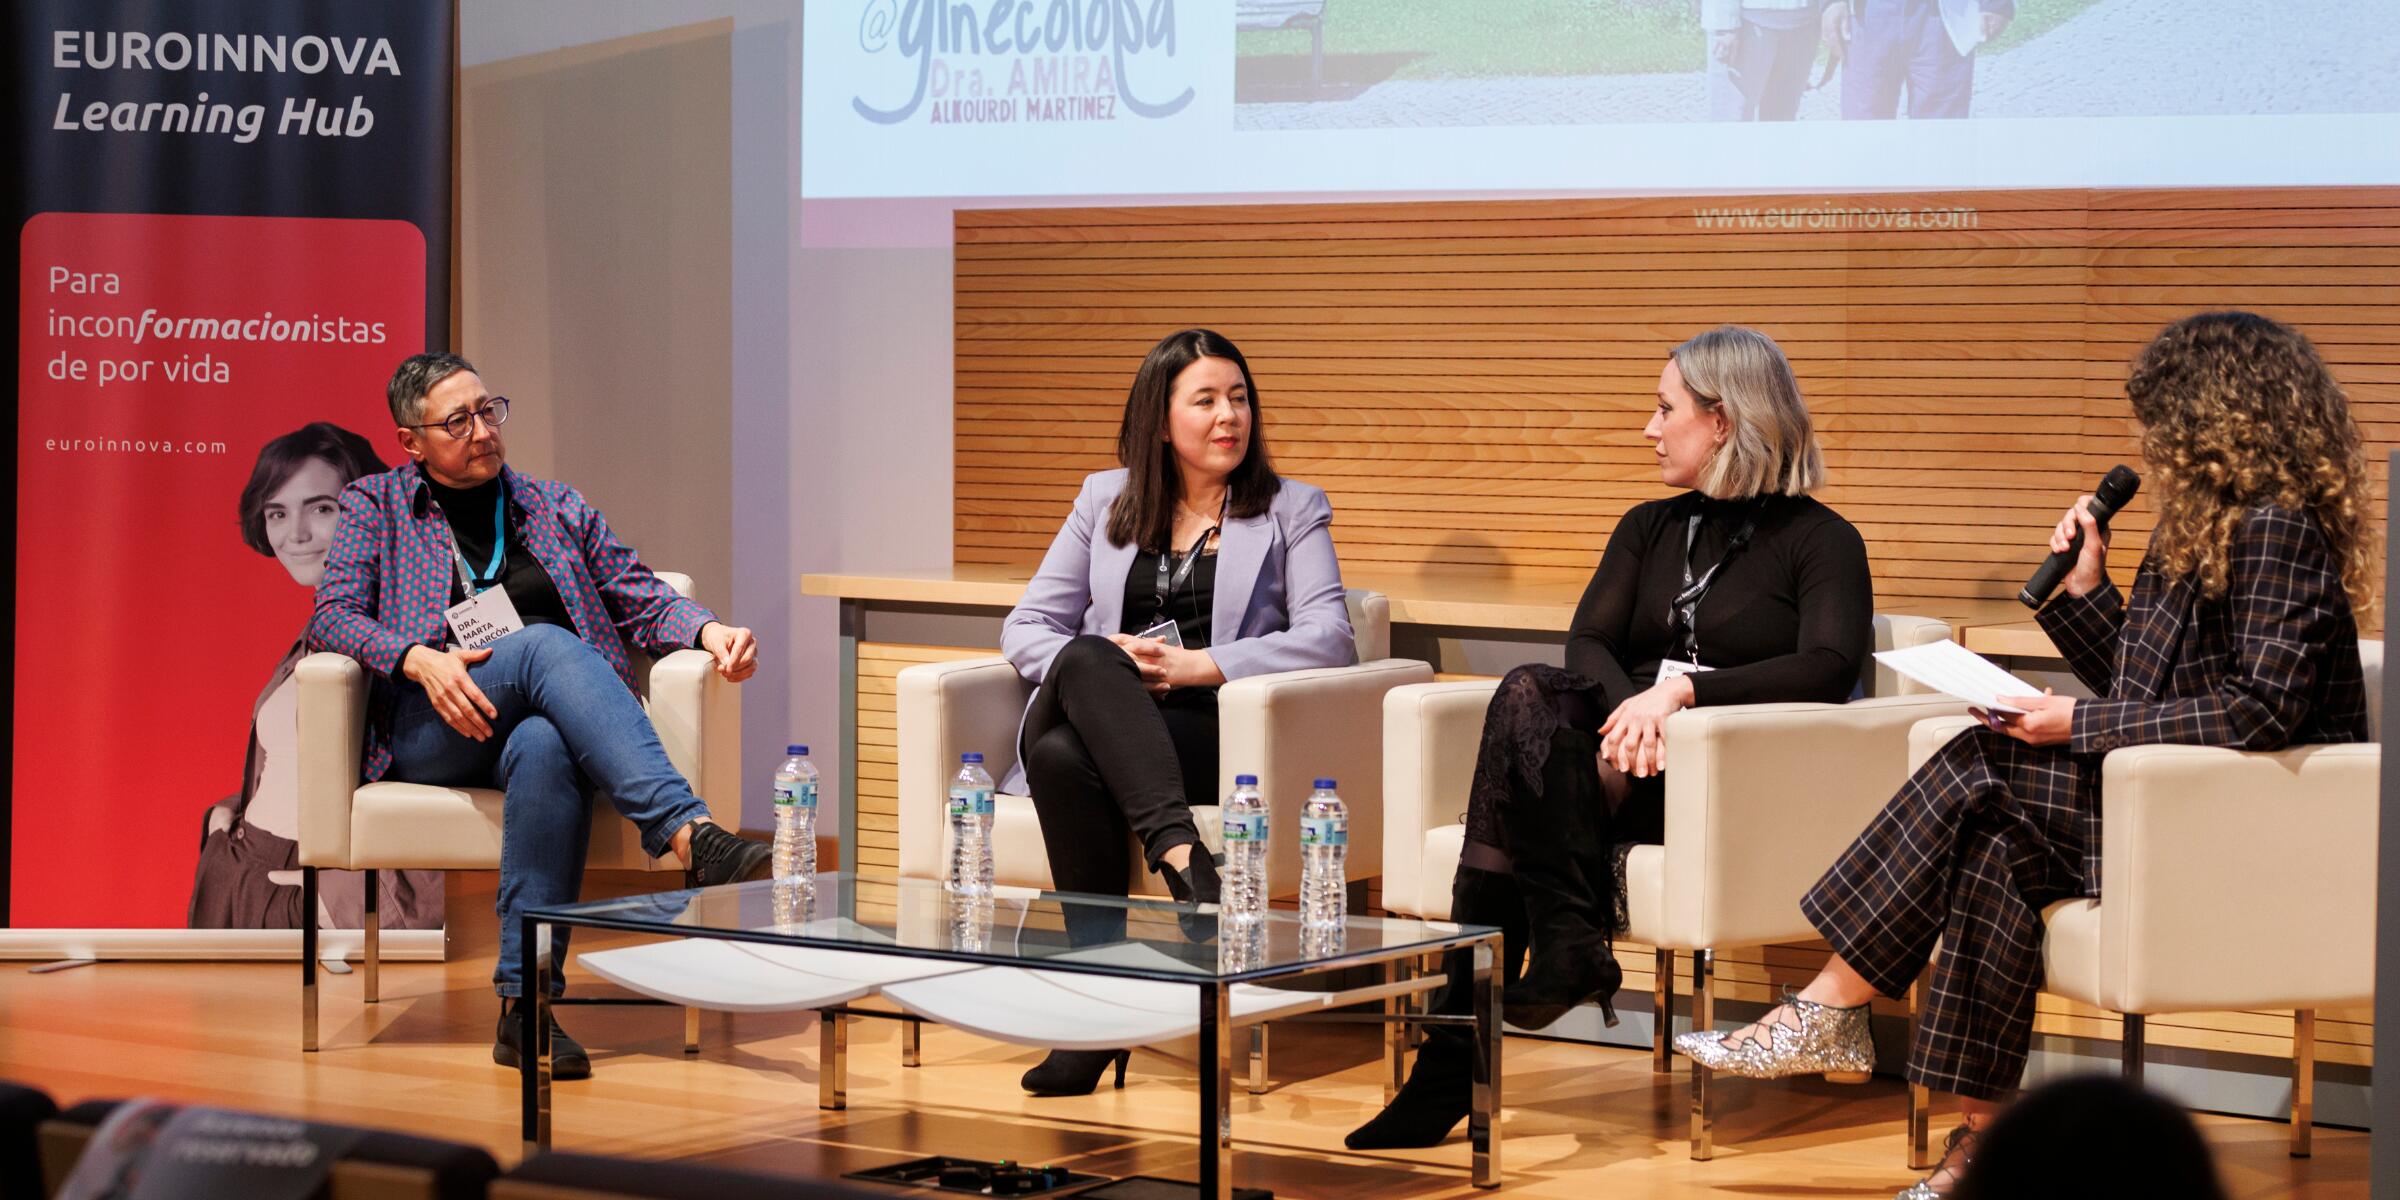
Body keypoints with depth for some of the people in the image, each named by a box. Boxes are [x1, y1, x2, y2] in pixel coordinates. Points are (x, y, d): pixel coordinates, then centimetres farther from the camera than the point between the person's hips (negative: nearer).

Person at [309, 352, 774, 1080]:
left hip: (543, 719, 2)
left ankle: (524, 1002, -44)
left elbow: (639, 596, 18)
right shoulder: (375, 506, 18)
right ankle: (690, 835, -51)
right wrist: (419, 658, -15)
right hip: (426, 731, -2)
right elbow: (333, 617, 5)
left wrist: (708, 629, -5)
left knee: (545, 748, -39)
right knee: (547, 646, -34)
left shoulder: (556, 509, 25)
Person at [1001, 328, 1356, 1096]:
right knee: (1087, 660, -36)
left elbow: (1330, 638, 0)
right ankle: (1180, 853, -48)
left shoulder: (1291, 510, 15)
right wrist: (1103, 663, -7)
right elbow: (1026, 628, 15)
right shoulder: (1105, 501, 22)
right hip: (1090, 719, 2)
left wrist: (1198, 665, -12)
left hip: (1211, 731, -2)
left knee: (1067, 755, -35)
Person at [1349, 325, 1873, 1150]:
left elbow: (1830, 671, -11)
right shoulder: (1649, 529, 24)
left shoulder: (1819, 540, 6)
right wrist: (1630, 709, -15)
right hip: (1631, 757, 5)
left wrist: (1682, 690, -21)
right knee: (1531, 695, -29)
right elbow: (1589, 643, 8)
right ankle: (1568, 951, -35)